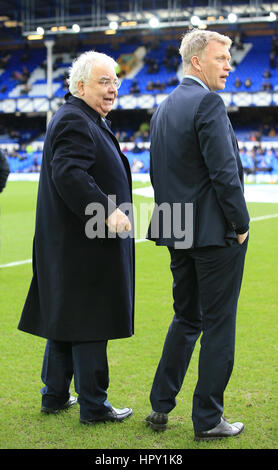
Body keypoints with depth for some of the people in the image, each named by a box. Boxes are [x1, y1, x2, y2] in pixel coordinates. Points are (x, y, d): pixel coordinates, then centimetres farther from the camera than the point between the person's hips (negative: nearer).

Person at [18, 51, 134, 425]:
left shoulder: (89, 120, 18)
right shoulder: (74, 121, -16)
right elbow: (69, 173, -28)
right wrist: (107, 211, -29)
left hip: (70, 241, 11)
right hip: (84, 243, -11)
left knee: (66, 318, 16)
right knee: (89, 322, -2)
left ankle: (55, 395, 26)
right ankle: (93, 405, 8)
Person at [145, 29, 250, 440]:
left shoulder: (162, 109, 13)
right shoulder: (208, 103, -14)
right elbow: (225, 172, -20)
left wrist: (175, 221, 18)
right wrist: (241, 225, -10)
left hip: (178, 235, 8)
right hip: (217, 234, -8)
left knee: (186, 319, 19)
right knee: (219, 327, 2)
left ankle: (160, 407, 23)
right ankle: (208, 420, 11)